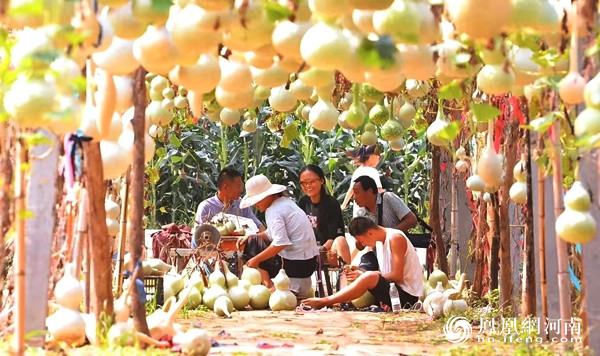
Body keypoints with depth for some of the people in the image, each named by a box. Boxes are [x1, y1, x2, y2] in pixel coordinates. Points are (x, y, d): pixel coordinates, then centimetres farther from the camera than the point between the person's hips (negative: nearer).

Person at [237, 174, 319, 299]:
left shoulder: (274, 211, -17)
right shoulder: (284, 201, 12)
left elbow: (280, 243, -25)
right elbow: (271, 234, 20)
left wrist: (256, 259, -17)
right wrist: (249, 237, 9)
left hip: (296, 264, -10)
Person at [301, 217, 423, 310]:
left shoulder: (395, 238, -14)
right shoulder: (380, 241, 15)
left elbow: (397, 276, -18)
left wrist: (364, 275, -14)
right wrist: (361, 272, -3)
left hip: (407, 295, -10)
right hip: (395, 291, 10)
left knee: (369, 278, -28)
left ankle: (324, 301, -23)